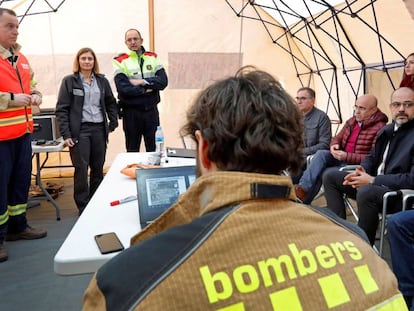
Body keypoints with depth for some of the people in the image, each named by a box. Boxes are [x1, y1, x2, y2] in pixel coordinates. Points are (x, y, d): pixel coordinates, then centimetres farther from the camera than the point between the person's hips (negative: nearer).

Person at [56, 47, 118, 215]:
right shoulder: (69, 81, 0)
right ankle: (83, 206, 9)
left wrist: (113, 123, 8)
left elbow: (111, 103, 19)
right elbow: (61, 109, -4)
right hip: (79, 130, -3)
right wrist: (65, 134, -11)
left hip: (99, 129, 4)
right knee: (81, 169, -2)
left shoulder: (102, 80, 10)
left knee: (98, 168, 9)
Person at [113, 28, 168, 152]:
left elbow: (163, 81, -5)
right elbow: (123, 88, -16)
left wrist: (143, 82, -15)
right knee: (132, 150, 10)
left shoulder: (152, 57, 7)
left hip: (151, 110, 3)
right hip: (131, 112, -2)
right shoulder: (120, 61, -4)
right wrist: (146, 89, -10)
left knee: (154, 149, 11)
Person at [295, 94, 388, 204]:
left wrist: (347, 156, -24)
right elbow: (337, 138, 22)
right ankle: (303, 189, -35)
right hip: (342, 159, 7)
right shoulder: (351, 122, 11)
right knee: (321, 153, -22)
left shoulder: (379, 128, -13)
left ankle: (305, 198, -19)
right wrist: (334, 145, -3)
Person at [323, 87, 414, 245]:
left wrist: (372, 180, -22)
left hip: (400, 193, -9)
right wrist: (362, 171, -4)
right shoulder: (386, 130, 11)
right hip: (376, 184, 9)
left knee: (366, 191, -38)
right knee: (330, 175, 5)